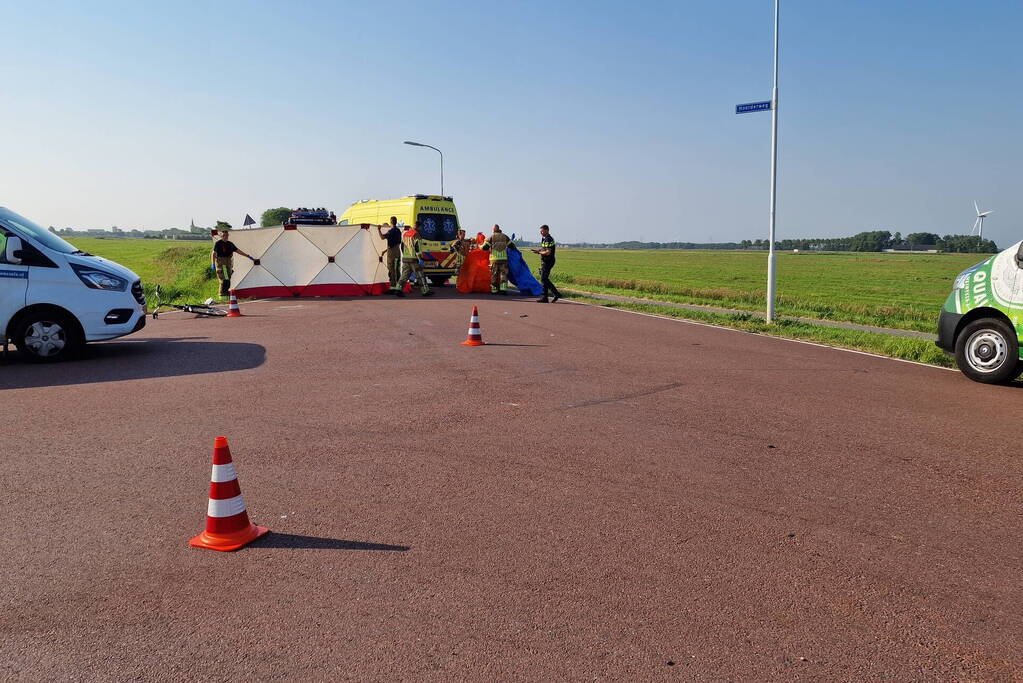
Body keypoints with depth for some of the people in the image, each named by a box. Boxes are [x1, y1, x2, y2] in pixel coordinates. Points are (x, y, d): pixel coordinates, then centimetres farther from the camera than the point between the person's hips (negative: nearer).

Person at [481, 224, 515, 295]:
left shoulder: (491, 237, 1)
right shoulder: (505, 236, 8)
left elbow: (485, 247, -4)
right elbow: (512, 245, 11)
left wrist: (479, 246, 16)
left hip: (494, 258, -1)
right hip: (504, 258, 1)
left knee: (494, 274, 8)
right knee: (503, 273, 4)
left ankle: (494, 290, 10)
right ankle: (503, 288, -9)